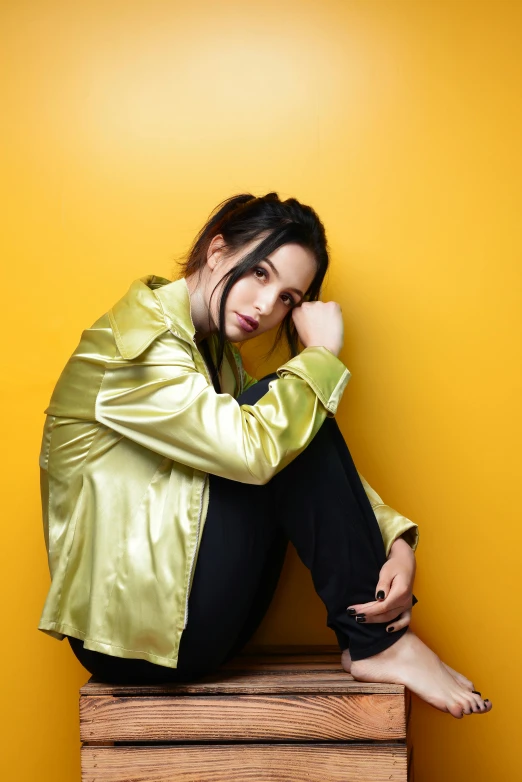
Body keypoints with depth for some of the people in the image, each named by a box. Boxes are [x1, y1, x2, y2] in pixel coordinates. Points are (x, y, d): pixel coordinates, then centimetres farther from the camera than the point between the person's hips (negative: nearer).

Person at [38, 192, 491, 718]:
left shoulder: (216, 351, 11)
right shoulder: (134, 342, -15)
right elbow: (252, 449, -28)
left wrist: (396, 542, -9)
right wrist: (322, 353, -14)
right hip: (129, 631, -8)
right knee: (283, 436, -17)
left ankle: (371, 637, -2)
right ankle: (376, 642, -9)